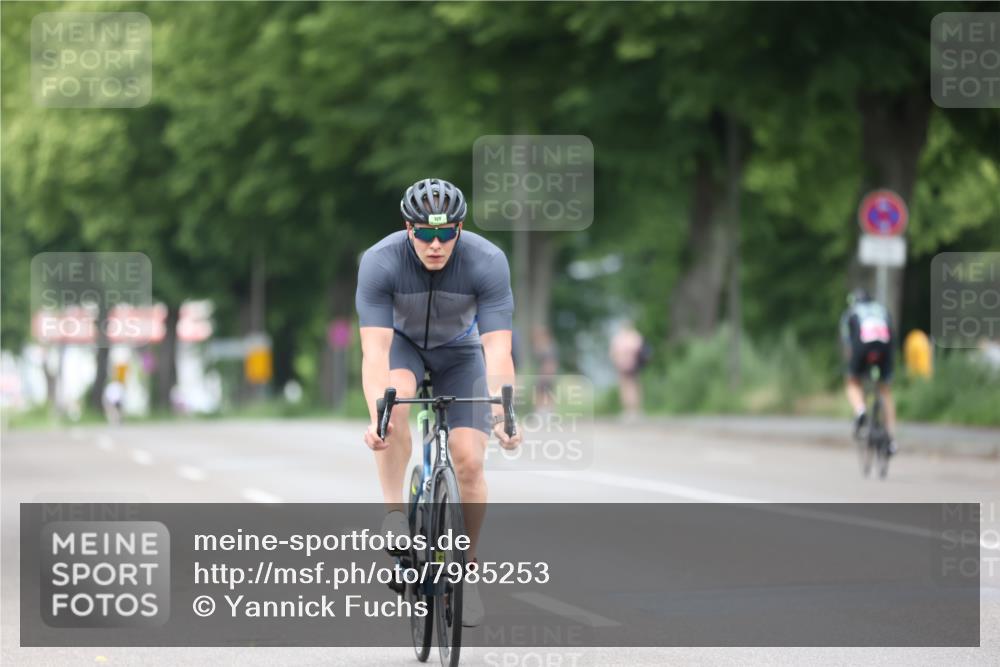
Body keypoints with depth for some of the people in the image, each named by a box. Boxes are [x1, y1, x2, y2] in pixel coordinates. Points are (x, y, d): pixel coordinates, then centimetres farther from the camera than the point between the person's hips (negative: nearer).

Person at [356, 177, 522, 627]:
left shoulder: (488, 263, -31)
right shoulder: (379, 262, -32)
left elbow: (498, 351, -36)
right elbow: (374, 351, -38)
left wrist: (503, 414, -51)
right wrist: (376, 417, -54)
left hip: (459, 351, 1)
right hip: (401, 342, -1)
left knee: (469, 460, -14)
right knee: (395, 396, -36)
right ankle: (395, 514, -26)